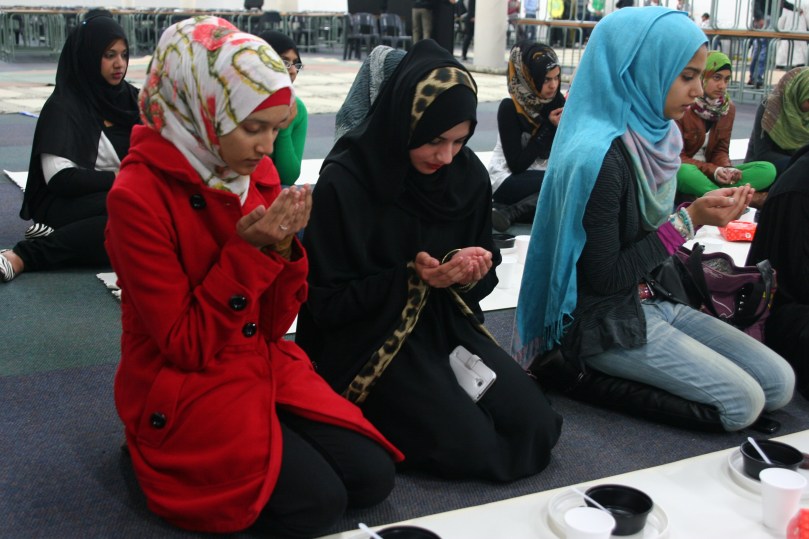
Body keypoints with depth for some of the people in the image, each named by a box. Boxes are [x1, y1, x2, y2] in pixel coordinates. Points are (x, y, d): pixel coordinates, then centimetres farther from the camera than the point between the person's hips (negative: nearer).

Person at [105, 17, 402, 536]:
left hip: (266, 365, 6)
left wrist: (282, 247, -17)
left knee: (372, 477, -6)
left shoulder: (259, 173, -1)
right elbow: (185, 346, -18)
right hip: (184, 391, -6)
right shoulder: (138, 197, -19)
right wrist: (248, 251, -26)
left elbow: (274, 324, 1)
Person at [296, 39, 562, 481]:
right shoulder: (343, 183, -17)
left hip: (447, 325, 6)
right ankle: (379, 419, 4)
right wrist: (410, 278, -23)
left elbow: (482, 277, 9)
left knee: (536, 426, -11)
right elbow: (326, 300, -13)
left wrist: (471, 272, -15)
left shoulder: (469, 175, -2)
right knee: (469, 445, -21)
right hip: (368, 338, -5)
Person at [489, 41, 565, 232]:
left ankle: (509, 212, -22)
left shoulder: (557, 102, 0)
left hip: (544, 178, 6)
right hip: (509, 180, -6)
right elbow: (517, 165, -18)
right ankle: (509, 212, -22)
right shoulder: (510, 108, -15)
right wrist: (548, 127, -19)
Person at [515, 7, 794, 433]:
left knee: (780, 384, 5)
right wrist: (690, 220, -18)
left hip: (652, 299, 9)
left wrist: (704, 209, -4)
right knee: (742, 404, -9)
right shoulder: (598, 158, -25)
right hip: (608, 323, -9)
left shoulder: (650, 137, 2)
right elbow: (606, 278, -20)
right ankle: (583, 377, -4)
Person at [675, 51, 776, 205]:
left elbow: (720, 150, 8)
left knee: (767, 169, -13)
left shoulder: (728, 107, 5)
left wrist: (727, 169, -15)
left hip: (712, 173, 5)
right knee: (684, 172, -43)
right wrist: (712, 170, -25)